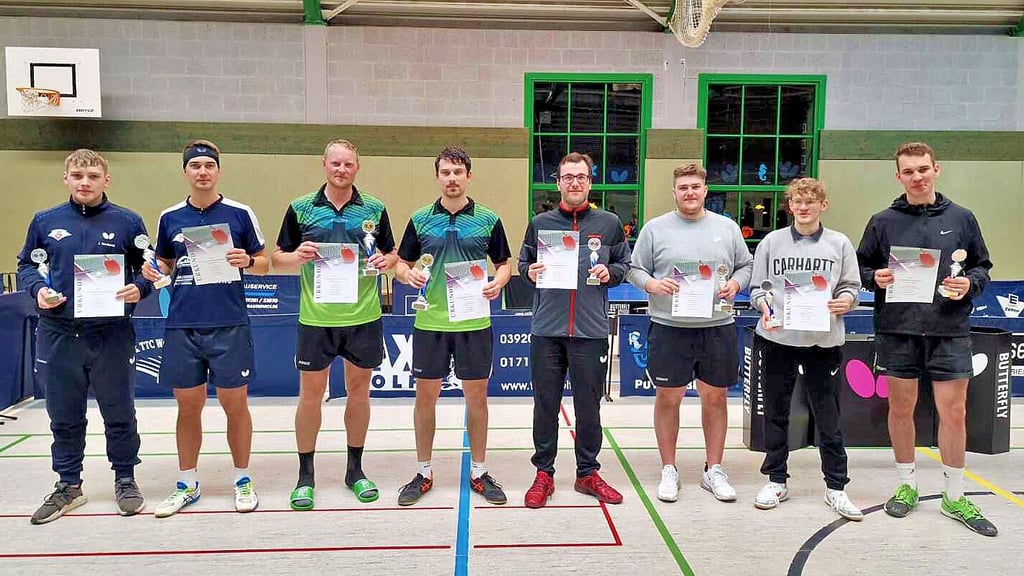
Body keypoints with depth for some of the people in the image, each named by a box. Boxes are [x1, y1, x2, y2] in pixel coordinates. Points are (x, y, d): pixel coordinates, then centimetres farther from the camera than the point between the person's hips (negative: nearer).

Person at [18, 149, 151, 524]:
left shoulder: (127, 222, 2)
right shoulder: (45, 222, 7)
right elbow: (26, 266, 14)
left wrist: (138, 288, -14)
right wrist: (38, 290, -6)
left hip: (113, 336, -2)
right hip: (58, 335, 2)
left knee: (119, 414, 8)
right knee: (64, 418, 12)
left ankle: (125, 479, 25)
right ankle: (68, 485, 28)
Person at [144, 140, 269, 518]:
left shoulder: (240, 213, 1)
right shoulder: (170, 217, 8)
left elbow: (263, 263, 6)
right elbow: (165, 264, 19)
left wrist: (247, 262, -16)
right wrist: (154, 270, -3)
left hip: (230, 326, -2)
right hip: (181, 326, 2)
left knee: (235, 404, 5)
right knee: (188, 406, 10)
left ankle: (243, 481, 21)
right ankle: (186, 484, 25)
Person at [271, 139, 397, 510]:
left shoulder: (374, 209, 4)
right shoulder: (301, 208, 3)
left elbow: (392, 254, 11)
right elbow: (278, 259, 6)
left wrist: (385, 262, -12)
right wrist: (296, 257, -16)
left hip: (363, 316, 1)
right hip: (315, 317, -1)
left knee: (359, 391, 10)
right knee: (311, 394, 5)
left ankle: (355, 469, 25)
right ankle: (305, 475, 20)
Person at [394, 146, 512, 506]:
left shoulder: (488, 219, 2)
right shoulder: (421, 219, 5)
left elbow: (504, 263, 8)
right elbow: (401, 263, 9)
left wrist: (498, 282, -13)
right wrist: (409, 274, -14)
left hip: (474, 323, -1)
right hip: (430, 322, 1)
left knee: (476, 396, 7)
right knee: (425, 396, 7)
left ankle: (479, 473, 22)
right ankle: (423, 473, 23)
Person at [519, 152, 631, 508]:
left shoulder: (609, 224, 7)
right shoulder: (540, 223, 8)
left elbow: (625, 264, 13)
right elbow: (522, 263, 15)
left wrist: (609, 272, -7)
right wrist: (530, 272, -7)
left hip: (591, 331, 0)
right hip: (546, 330, 0)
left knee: (589, 406, 9)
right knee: (546, 405, 7)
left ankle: (588, 473, 24)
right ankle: (544, 474, 20)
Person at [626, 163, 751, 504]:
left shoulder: (727, 228, 9)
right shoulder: (655, 229, 3)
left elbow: (746, 265, 15)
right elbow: (635, 269, 4)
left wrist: (735, 284, -5)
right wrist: (651, 284, -15)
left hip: (718, 328, 2)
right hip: (669, 328, -2)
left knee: (715, 397, 9)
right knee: (668, 398, 5)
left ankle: (713, 470, 24)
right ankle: (669, 470, 20)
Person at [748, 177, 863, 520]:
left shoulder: (839, 244, 6)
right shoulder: (772, 242, 5)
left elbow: (851, 286, 8)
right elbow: (757, 287, 6)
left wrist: (845, 300, -13)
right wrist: (764, 306, -13)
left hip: (824, 339, 0)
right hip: (778, 338, 1)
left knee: (828, 417, 5)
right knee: (776, 413, 9)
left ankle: (836, 487, 19)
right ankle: (776, 481, 23)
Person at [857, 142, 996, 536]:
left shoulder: (961, 219, 6)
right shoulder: (883, 222, 4)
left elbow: (982, 266, 13)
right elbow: (861, 267, 10)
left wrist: (970, 284, -8)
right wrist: (875, 278, -11)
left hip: (950, 331, 0)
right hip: (897, 330, 0)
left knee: (954, 413, 4)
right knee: (901, 409, 9)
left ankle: (955, 496, 20)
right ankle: (906, 485, 26)